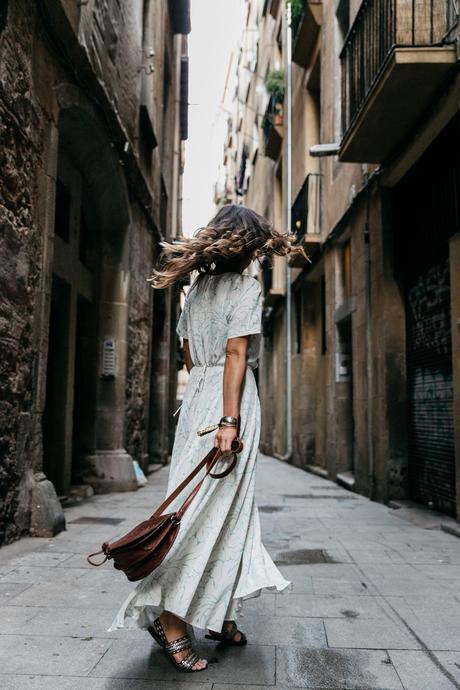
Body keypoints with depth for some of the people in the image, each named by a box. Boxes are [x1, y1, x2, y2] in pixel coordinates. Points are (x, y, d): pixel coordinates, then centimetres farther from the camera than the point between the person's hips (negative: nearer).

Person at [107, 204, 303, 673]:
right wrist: (229, 419, -20)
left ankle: (220, 617, 20)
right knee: (214, 507, -3)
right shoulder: (246, 287, -6)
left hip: (196, 394, 8)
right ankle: (172, 620, 0)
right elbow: (236, 354, -16)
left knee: (226, 508, 12)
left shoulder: (197, 290, 15)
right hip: (229, 399, -8)